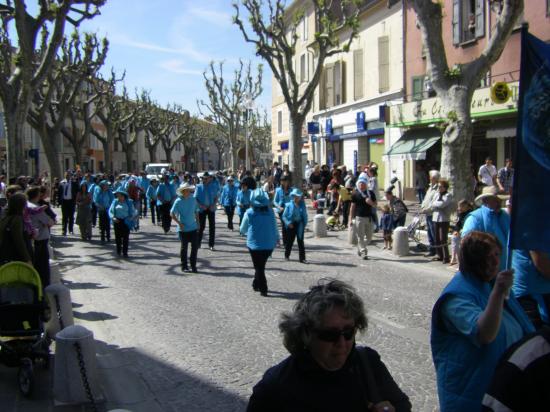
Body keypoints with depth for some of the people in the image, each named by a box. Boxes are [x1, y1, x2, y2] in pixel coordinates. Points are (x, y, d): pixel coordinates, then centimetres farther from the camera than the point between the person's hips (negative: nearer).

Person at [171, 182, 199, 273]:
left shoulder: (193, 200, 4)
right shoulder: (178, 201, -8)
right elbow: (172, 214, -7)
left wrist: (197, 223, 9)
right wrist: (179, 223, -14)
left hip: (193, 227, 4)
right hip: (183, 228, -3)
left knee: (195, 246, 1)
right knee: (184, 247, 5)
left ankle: (193, 266, 12)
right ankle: (184, 266, 16)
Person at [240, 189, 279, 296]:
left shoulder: (249, 213, -11)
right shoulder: (270, 212, -4)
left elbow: (242, 230, 1)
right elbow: (275, 227, 6)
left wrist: (247, 233, 24)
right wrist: (277, 238, 24)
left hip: (255, 244, -3)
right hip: (269, 244, 3)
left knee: (259, 267, 9)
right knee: (261, 266, 22)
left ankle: (263, 289, 5)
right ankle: (256, 284, 33)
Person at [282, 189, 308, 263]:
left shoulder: (302, 205, 3)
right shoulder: (289, 205, -4)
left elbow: (305, 215, 9)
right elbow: (284, 216, -3)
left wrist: (304, 223, -3)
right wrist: (288, 223, -16)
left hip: (299, 224, 1)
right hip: (291, 225, -1)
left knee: (300, 242, 0)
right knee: (289, 240, 10)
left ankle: (302, 258, 2)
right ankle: (286, 255, 28)